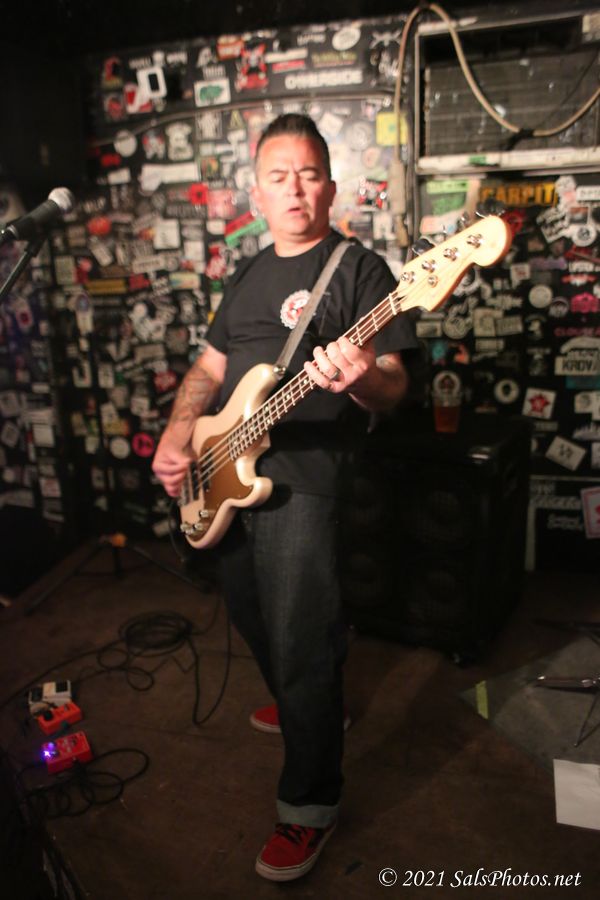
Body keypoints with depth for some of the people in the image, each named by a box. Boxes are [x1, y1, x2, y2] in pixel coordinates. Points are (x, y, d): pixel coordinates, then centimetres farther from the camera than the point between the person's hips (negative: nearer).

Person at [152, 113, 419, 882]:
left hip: (303, 483, -7)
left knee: (300, 644, -3)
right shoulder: (247, 275, 17)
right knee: (253, 615, 22)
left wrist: (361, 381, -36)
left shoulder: (359, 269, -5)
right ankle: (302, 703, 50)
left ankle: (310, 804, 19)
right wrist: (177, 436, 2)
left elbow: (394, 383, -12)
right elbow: (208, 367, 18)